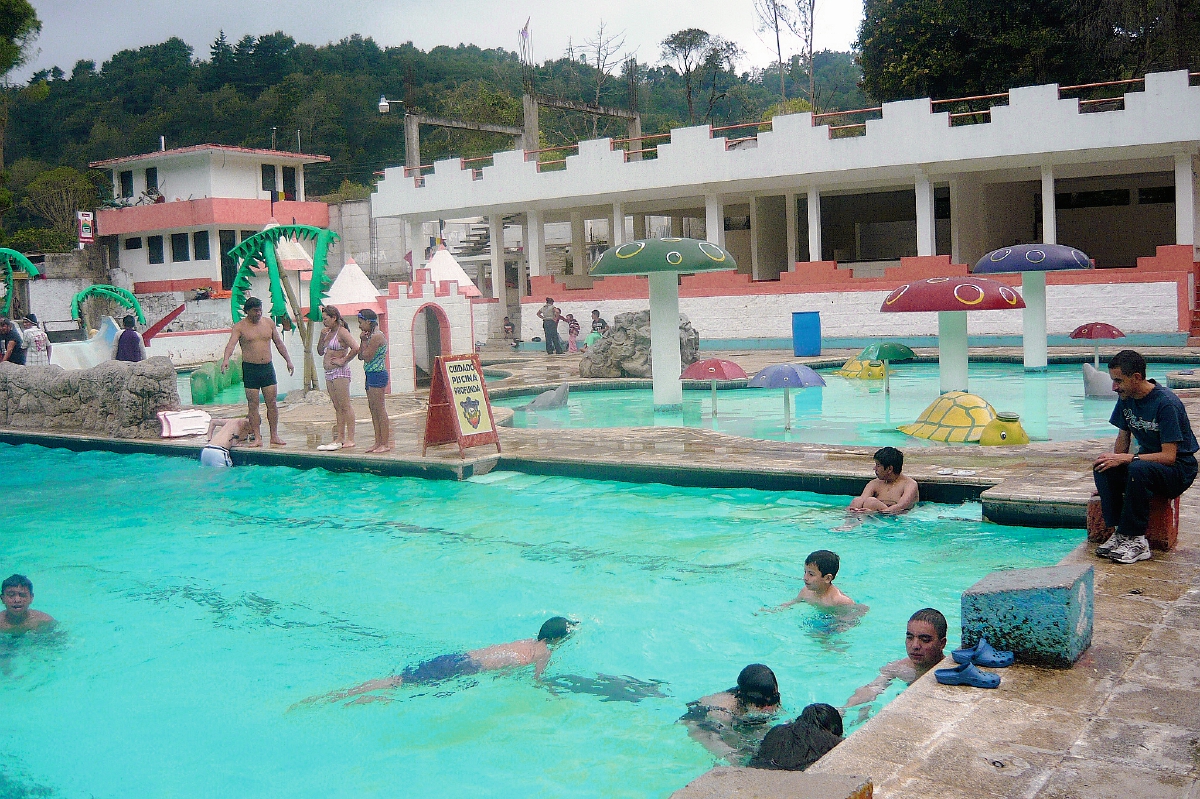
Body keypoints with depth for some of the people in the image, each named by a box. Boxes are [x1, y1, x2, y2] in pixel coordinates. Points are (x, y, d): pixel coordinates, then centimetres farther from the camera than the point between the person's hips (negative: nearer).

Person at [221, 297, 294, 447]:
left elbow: (279, 343, 16)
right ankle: (256, 438, 5)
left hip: (267, 367, 3)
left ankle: (274, 436, 8)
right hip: (250, 368, -3)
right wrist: (226, 359, -34)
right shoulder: (240, 327, -2)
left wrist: (288, 361, 11)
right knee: (253, 404, 0)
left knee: (272, 402, 2)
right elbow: (231, 345, -16)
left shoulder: (269, 323, 10)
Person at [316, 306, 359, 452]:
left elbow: (355, 348, -24)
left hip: (340, 372, -9)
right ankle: (340, 439, 12)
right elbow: (320, 352, 17)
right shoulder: (329, 333, 16)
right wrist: (322, 336, 4)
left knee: (345, 406, -7)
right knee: (338, 408, 10)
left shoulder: (342, 332, -11)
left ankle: (350, 439, -6)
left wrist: (343, 360, -16)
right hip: (329, 373, 9)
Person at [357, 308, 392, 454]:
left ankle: (385, 443, -5)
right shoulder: (371, 336, 16)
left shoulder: (376, 336, -15)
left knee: (379, 409, -8)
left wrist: (364, 341, -7)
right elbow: (360, 356, 15)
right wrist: (362, 340, 5)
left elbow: (367, 357, -17)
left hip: (377, 375, -10)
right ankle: (378, 442, 15)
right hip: (371, 375, 10)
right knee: (373, 410, 11)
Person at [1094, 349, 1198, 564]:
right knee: (1101, 468, -21)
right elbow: (1123, 437, 10)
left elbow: (1169, 456, -26)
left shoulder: (1166, 403, -23)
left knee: (1138, 469, -38)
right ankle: (1120, 532, -19)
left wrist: (1124, 458, -31)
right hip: (1147, 459, 7)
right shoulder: (1126, 398, -1)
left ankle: (1136, 540, -29)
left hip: (1179, 468, -7)